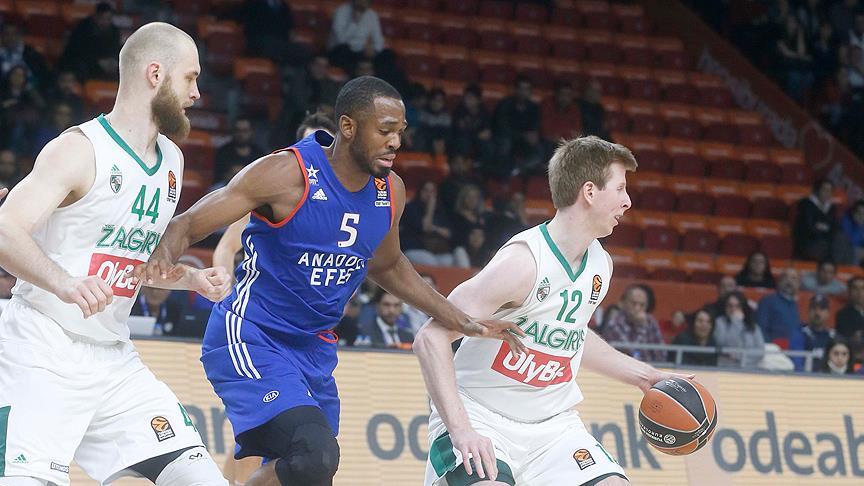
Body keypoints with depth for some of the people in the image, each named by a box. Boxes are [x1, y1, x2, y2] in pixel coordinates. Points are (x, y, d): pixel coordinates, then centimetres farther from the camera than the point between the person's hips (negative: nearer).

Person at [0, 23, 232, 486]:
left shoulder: (171, 161, 13)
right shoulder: (80, 149, -12)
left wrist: (192, 278, 7)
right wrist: (64, 283, -41)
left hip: (114, 360, 8)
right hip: (42, 356, -8)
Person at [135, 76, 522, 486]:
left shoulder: (390, 192, 3)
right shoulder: (288, 174, -17)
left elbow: (386, 266, 23)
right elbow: (186, 225, -15)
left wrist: (464, 323, 19)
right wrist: (162, 258, -39)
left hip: (314, 350, 8)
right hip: (250, 340, -8)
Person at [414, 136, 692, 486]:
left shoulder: (600, 264, 4)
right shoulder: (523, 261, -22)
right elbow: (431, 339, -25)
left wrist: (641, 375, 19)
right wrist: (460, 429, -33)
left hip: (552, 421, 8)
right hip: (481, 417, -7)